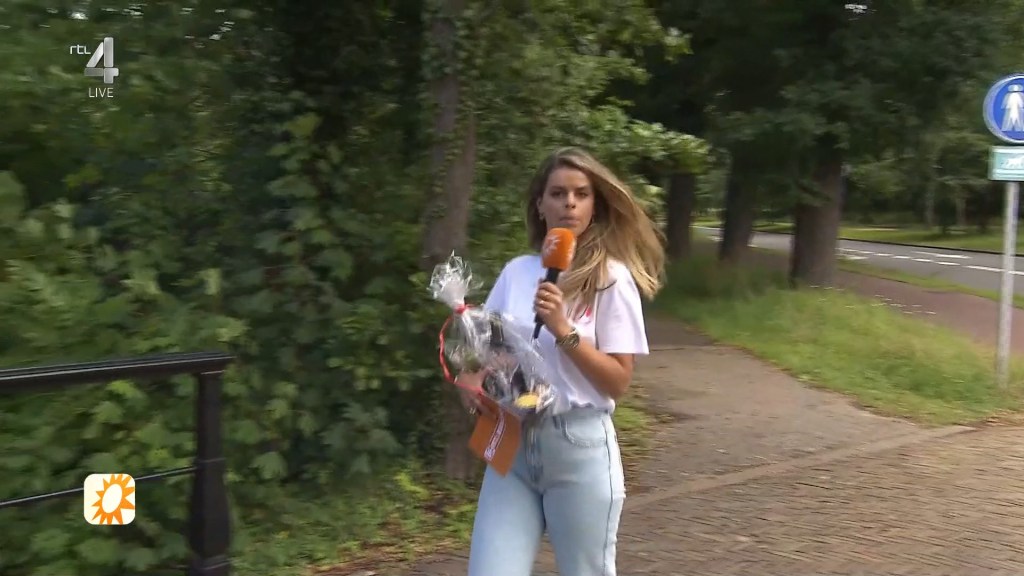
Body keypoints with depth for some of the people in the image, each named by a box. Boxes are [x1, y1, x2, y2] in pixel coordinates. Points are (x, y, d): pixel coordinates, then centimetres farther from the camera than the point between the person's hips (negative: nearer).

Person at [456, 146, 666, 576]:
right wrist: (471, 379, -5)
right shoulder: (516, 271, 5)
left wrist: (563, 329, -20)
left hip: (578, 448, -3)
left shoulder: (611, 278, -6)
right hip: (512, 443, 4)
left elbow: (618, 382, -9)